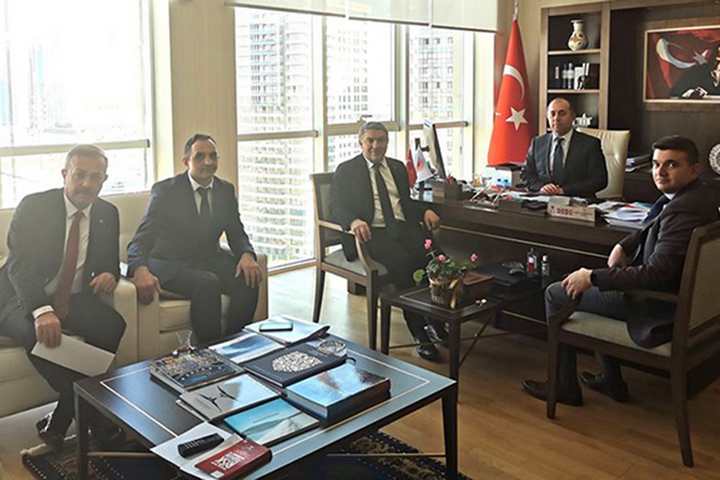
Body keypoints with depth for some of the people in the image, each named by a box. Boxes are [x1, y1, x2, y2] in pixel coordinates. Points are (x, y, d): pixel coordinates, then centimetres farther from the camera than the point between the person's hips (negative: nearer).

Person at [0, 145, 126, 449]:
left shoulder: (107, 214, 4)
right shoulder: (33, 206, -11)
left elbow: (110, 261, 14)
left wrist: (110, 273, -15)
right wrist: (42, 311, -40)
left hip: (73, 299, 4)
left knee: (112, 325, -25)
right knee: (38, 333, -36)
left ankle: (60, 421, -14)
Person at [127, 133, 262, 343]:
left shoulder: (226, 190, 8)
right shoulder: (165, 190, -7)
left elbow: (237, 233, 7)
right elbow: (141, 239, -13)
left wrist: (246, 255, -19)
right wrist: (141, 270, -36)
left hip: (210, 259, 5)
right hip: (171, 263, -4)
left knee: (248, 280, -23)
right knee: (208, 284, -34)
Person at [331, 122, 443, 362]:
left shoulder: (397, 167, 24)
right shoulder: (346, 170, 9)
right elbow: (336, 207, 0)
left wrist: (425, 211, 5)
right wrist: (354, 221, -22)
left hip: (402, 228, 5)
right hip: (371, 232, -4)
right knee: (401, 261, -32)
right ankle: (421, 336, -23)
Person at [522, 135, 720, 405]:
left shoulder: (683, 209, -29)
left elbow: (655, 273, -33)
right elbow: (655, 228, 20)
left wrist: (592, 277, -27)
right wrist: (623, 246, 3)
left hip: (661, 307, -10)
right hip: (678, 291, 10)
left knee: (556, 294, -2)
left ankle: (565, 387, 13)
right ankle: (611, 381, 29)